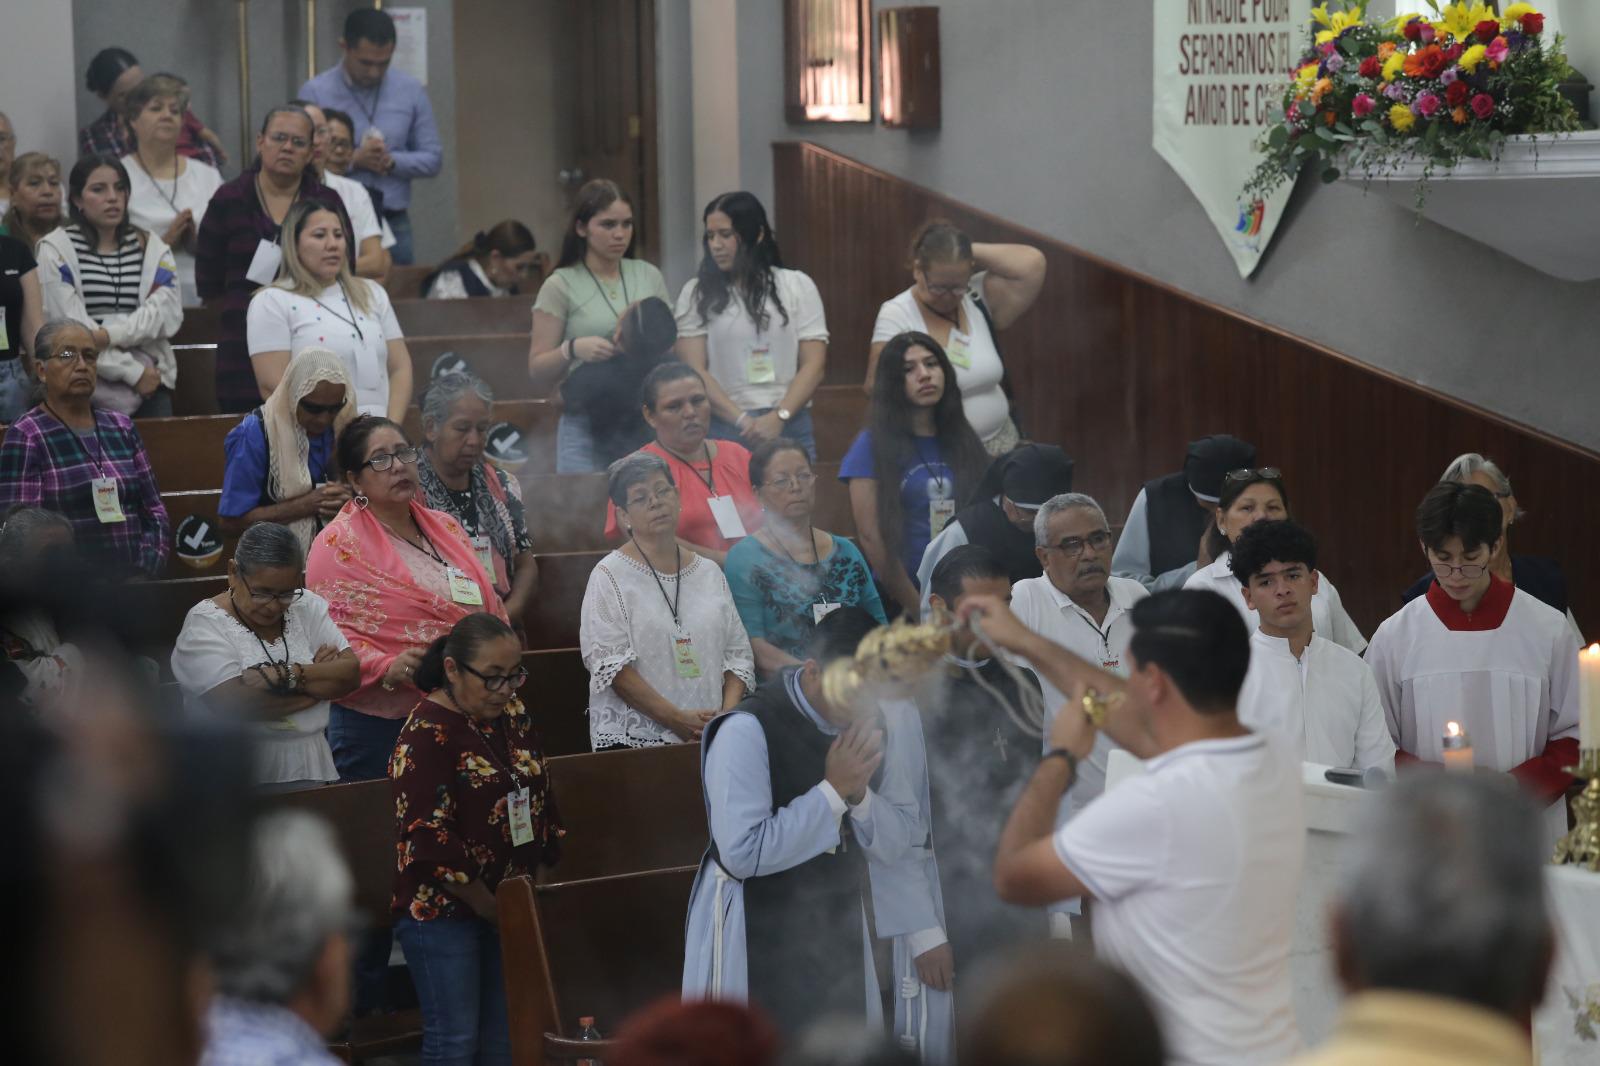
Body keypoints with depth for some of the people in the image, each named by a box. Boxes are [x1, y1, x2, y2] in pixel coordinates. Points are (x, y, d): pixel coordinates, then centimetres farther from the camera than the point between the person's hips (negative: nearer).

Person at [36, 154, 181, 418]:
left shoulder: (152, 247, 14)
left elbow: (168, 314, -1)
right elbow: (71, 327, -8)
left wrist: (109, 333, -16)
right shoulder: (56, 250, 2)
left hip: (150, 384, 3)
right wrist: (133, 372, -11)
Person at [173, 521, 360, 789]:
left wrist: (285, 676, -14)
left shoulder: (307, 606, 11)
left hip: (310, 766, 4)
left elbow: (350, 674, 1)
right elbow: (236, 704, -18)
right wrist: (321, 677, -7)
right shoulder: (205, 624, -4)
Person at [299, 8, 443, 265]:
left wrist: (392, 162, -10)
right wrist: (354, 160, -17)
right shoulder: (315, 93, -1)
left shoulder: (411, 91, 8)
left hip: (394, 224, 3)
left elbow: (433, 159, 9)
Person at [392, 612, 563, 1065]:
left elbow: (543, 803, 16)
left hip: (509, 905, 7)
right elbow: (428, 838, -20)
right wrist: (490, 907, -15)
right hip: (443, 911, -7)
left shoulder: (514, 717, 8)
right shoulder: (427, 734, -15)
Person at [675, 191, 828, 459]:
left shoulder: (797, 286, 8)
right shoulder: (697, 293, 7)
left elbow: (814, 365, 2)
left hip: (789, 427, 0)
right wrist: (742, 421, -12)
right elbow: (694, 371, -1)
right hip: (723, 429, 0)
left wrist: (779, 417, -12)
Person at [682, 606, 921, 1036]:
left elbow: (897, 842, 5)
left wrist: (859, 795, -15)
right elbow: (742, 852, -25)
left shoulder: (863, 724, 4)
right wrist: (833, 791, -23)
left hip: (838, 932, 7)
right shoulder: (747, 731, -19)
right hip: (757, 943, -7)